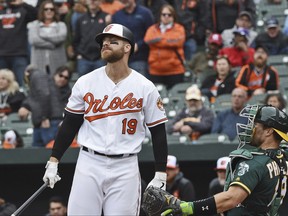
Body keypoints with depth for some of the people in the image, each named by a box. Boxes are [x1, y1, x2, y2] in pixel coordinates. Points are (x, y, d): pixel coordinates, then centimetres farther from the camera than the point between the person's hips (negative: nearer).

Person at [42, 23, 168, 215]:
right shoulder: (85, 82, 4)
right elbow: (70, 124, 10)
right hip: (89, 165, 1)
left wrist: (160, 176, -1)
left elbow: (158, 132, 3)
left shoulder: (146, 87, 0)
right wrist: (53, 162, 5)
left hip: (125, 169, -1)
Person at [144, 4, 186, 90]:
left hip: (175, 70, -2)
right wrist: (167, 41, -9)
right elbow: (148, 41, -5)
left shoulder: (179, 29, 6)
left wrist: (158, 39, -4)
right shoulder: (152, 29, 14)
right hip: (155, 71, 2)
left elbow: (177, 41, -12)